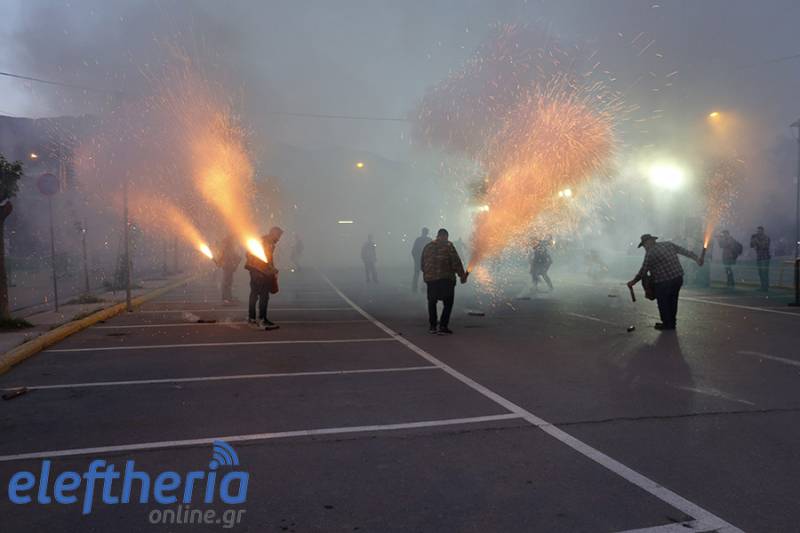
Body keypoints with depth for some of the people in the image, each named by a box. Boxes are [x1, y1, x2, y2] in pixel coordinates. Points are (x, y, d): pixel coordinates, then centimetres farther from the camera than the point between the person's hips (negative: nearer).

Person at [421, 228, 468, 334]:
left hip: (430, 278, 5)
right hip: (446, 278, -5)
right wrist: (462, 275, -1)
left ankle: (433, 326, 21)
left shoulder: (427, 247, 13)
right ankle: (443, 327, -5)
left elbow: (422, 264, 17)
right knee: (448, 303, 2)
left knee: (432, 302, 17)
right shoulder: (448, 246, -2)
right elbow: (456, 262, -7)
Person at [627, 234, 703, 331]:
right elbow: (684, 251, 11)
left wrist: (633, 281, 3)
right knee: (672, 302, 22)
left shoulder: (650, 254, -14)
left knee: (663, 304, 12)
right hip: (678, 278, 8)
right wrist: (697, 258, 20)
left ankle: (667, 324, 23)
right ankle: (672, 323, 35)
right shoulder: (668, 244, 6)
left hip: (663, 283, -8)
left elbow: (643, 272, -10)